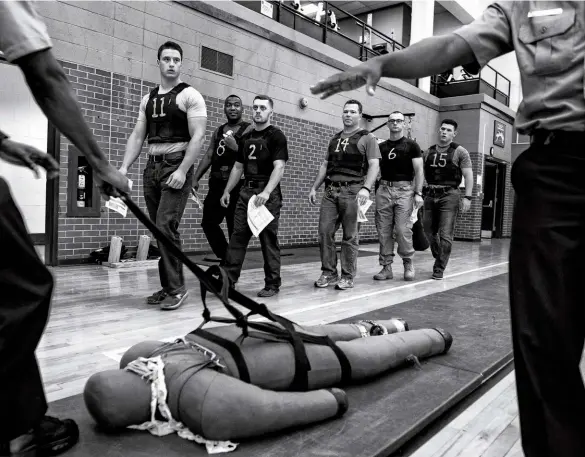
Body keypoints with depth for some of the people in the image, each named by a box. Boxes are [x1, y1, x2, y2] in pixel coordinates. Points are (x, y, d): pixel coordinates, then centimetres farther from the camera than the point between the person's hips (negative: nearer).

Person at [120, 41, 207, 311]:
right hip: (152, 167, 7)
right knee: (159, 229, 8)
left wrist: (182, 171, -21)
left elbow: (197, 137, -12)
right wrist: (124, 167, 2)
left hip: (176, 167, -6)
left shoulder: (189, 96, -2)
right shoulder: (148, 99, 17)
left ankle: (177, 288, -5)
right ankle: (167, 286, 17)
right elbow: (137, 136, 15)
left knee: (166, 226, -15)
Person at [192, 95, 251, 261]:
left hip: (237, 185, -6)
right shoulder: (218, 131, 18)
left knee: (235, 228, -4)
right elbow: (208, 156, 16)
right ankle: (225, 258, 22)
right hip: (217, 183, 7)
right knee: (208, 222, 7)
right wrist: (195, 178, 7)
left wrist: (236, 148, -25)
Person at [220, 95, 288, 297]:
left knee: (268, 239, -2)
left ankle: (272, 284, 7)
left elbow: (279, 167, -15)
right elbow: (238, 167, 22)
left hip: (268, 194, -6)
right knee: (237, 236, 3)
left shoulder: (276, 136, -3)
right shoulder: (246, 138, 18)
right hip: (246, 190, 6)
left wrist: (266, 192, -28)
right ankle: (227, 279, 6)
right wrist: (227, 191, 15)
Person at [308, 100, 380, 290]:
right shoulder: (335, 138, 21)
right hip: (330, 191, 5)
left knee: (350, 236, -2)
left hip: (352, 191, -5)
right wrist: (314, 188, 15)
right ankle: (329, 273, 10)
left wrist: (366, 188, -22)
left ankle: (347, 276, 7)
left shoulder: (367, 138, 4)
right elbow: (325, 165, 23)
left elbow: (374, 165, -7)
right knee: (324, 232, -1)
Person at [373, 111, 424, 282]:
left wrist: (418, 193, -9)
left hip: (404, 190, -3)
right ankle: (386, 267, 8)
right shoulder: (381, 146, 14)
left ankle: (408, 263, 10)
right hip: (383, 189, 3)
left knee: (403, 230, -9)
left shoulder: (411, 145, 5)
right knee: (384, 231, 1)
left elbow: (419, 171, 1)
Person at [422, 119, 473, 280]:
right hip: (430, 195, 4)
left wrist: (467, 197, -11)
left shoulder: (459, 152, 2)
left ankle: (439, 269, 2)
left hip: (449, 195, -4)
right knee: (429, 232, 10)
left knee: (445, 235, -6)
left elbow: (468, 175, -2)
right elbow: (421, 173, 15)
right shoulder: (428, 152, 13)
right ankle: (439, 259, 31)